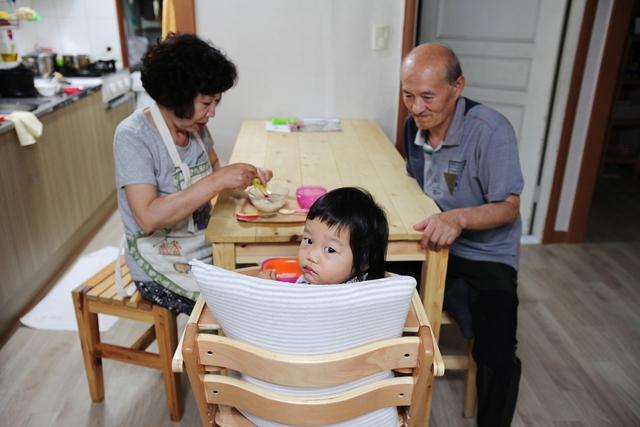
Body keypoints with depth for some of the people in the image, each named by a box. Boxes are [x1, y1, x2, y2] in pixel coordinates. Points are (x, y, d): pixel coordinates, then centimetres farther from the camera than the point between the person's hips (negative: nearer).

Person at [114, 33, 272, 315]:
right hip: (162, 264, -7)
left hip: (204, 246, 7)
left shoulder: (194, 126, 1)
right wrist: (218, 181, -32)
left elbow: (213, 164, 20)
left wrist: (246, 174, -2)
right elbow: (148, 218, -29)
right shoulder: (133, 136, -19)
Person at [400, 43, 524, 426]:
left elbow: (509, 208, -16)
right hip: (428, 244, 6)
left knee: (497, 358, -25)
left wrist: (459, 218, -34)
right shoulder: (415, 125, 3)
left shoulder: (492, 130, -18)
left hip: (484, 256, -5)